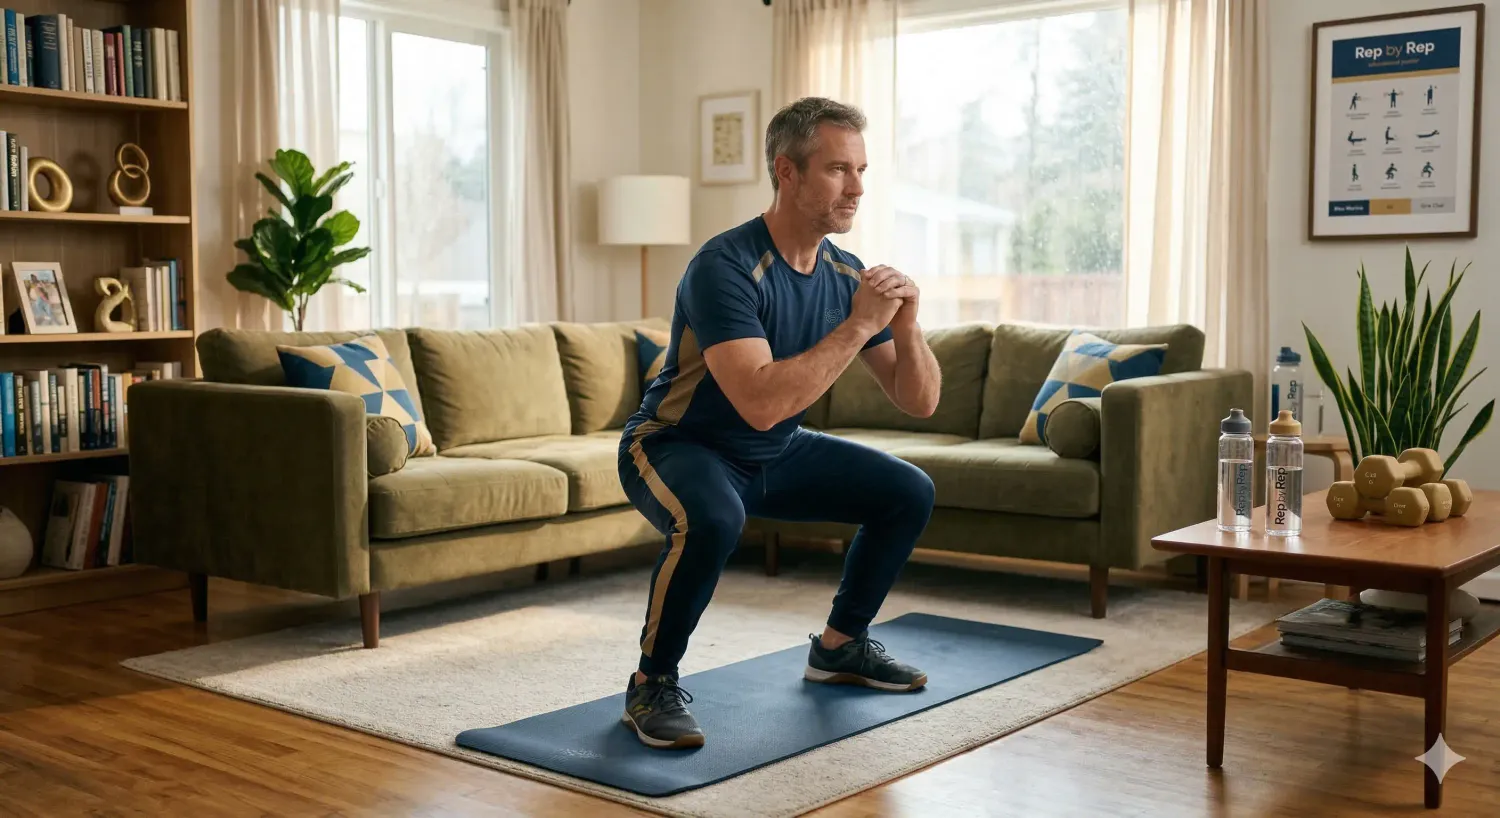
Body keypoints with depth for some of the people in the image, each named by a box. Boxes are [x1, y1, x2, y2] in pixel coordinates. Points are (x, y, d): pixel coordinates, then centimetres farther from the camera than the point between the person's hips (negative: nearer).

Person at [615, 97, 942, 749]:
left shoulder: (848, 275, -5)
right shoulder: (726, 267, -28)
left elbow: (919, 403, -4)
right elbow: (762, 404, -41)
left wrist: (905, 322, -22)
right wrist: (858, 325, -35)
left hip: (776, 456, 8)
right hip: (676, 447, -7)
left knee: (909, 493, 4)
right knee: (713, 520, -39)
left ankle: (840, 646, 21)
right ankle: (652, 684, -16)